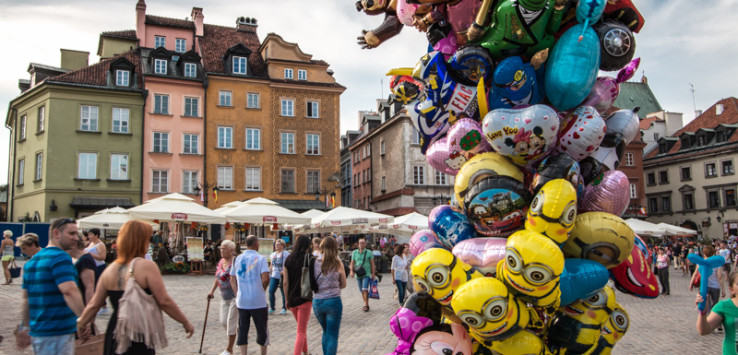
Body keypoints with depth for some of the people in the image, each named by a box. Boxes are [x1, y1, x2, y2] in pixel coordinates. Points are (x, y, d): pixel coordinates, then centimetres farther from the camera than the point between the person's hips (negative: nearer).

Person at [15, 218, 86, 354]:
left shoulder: (32, 261, 15)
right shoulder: (60, 257, -13)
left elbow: (26, 298, 20)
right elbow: (69, 291, -26)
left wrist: (24, 328, 25)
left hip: (36, 332, 9)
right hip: (58, 333, -9)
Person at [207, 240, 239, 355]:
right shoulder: (220, 262, 8)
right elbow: (217, 278, 20)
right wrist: (212, 291, 16)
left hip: (235, 297, -8)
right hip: (224, 297, 8)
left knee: (231, 322, -1)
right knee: (223, 321, 7)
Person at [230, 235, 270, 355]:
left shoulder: (238, 259, 7)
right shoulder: (260, 258, -8)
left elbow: (232, 280, 10)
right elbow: (265, 278, -17)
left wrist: (238, 294, 10)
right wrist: (261, 290, -1)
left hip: (241, 301, 4)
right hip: (258, 301, -4)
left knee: (242, 329, 10)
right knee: (261, 329, 10)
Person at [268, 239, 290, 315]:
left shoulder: (286, 254, -2)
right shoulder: (273, 254, 18)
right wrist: (269, 273, 17)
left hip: (282, 276, -5)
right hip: (274, 276, 5)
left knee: (283, 292, 0)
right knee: (271, 291, -5)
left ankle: (284, 308, 11)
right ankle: (271, 308, 5)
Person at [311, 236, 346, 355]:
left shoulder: (315, 262, -3)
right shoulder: (338, 264, -7)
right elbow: (343, 285, 3)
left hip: (317, 302, 3)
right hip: (333, 301, -3)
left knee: (326, 332, 24)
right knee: (333, 336, 6)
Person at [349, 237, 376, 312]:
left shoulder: (369, 253, -1)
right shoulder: (354, 252, 7)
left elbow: (372, 264, 2)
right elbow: (352, 263, 11)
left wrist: (373, 274, -1)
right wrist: (352, 271, -3)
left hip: (366, 274, -4)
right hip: (358, 274, 4)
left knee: (365, 289, -16)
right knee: (361, 291, 9)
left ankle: (366, 305, -10)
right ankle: (366, 304, 22)